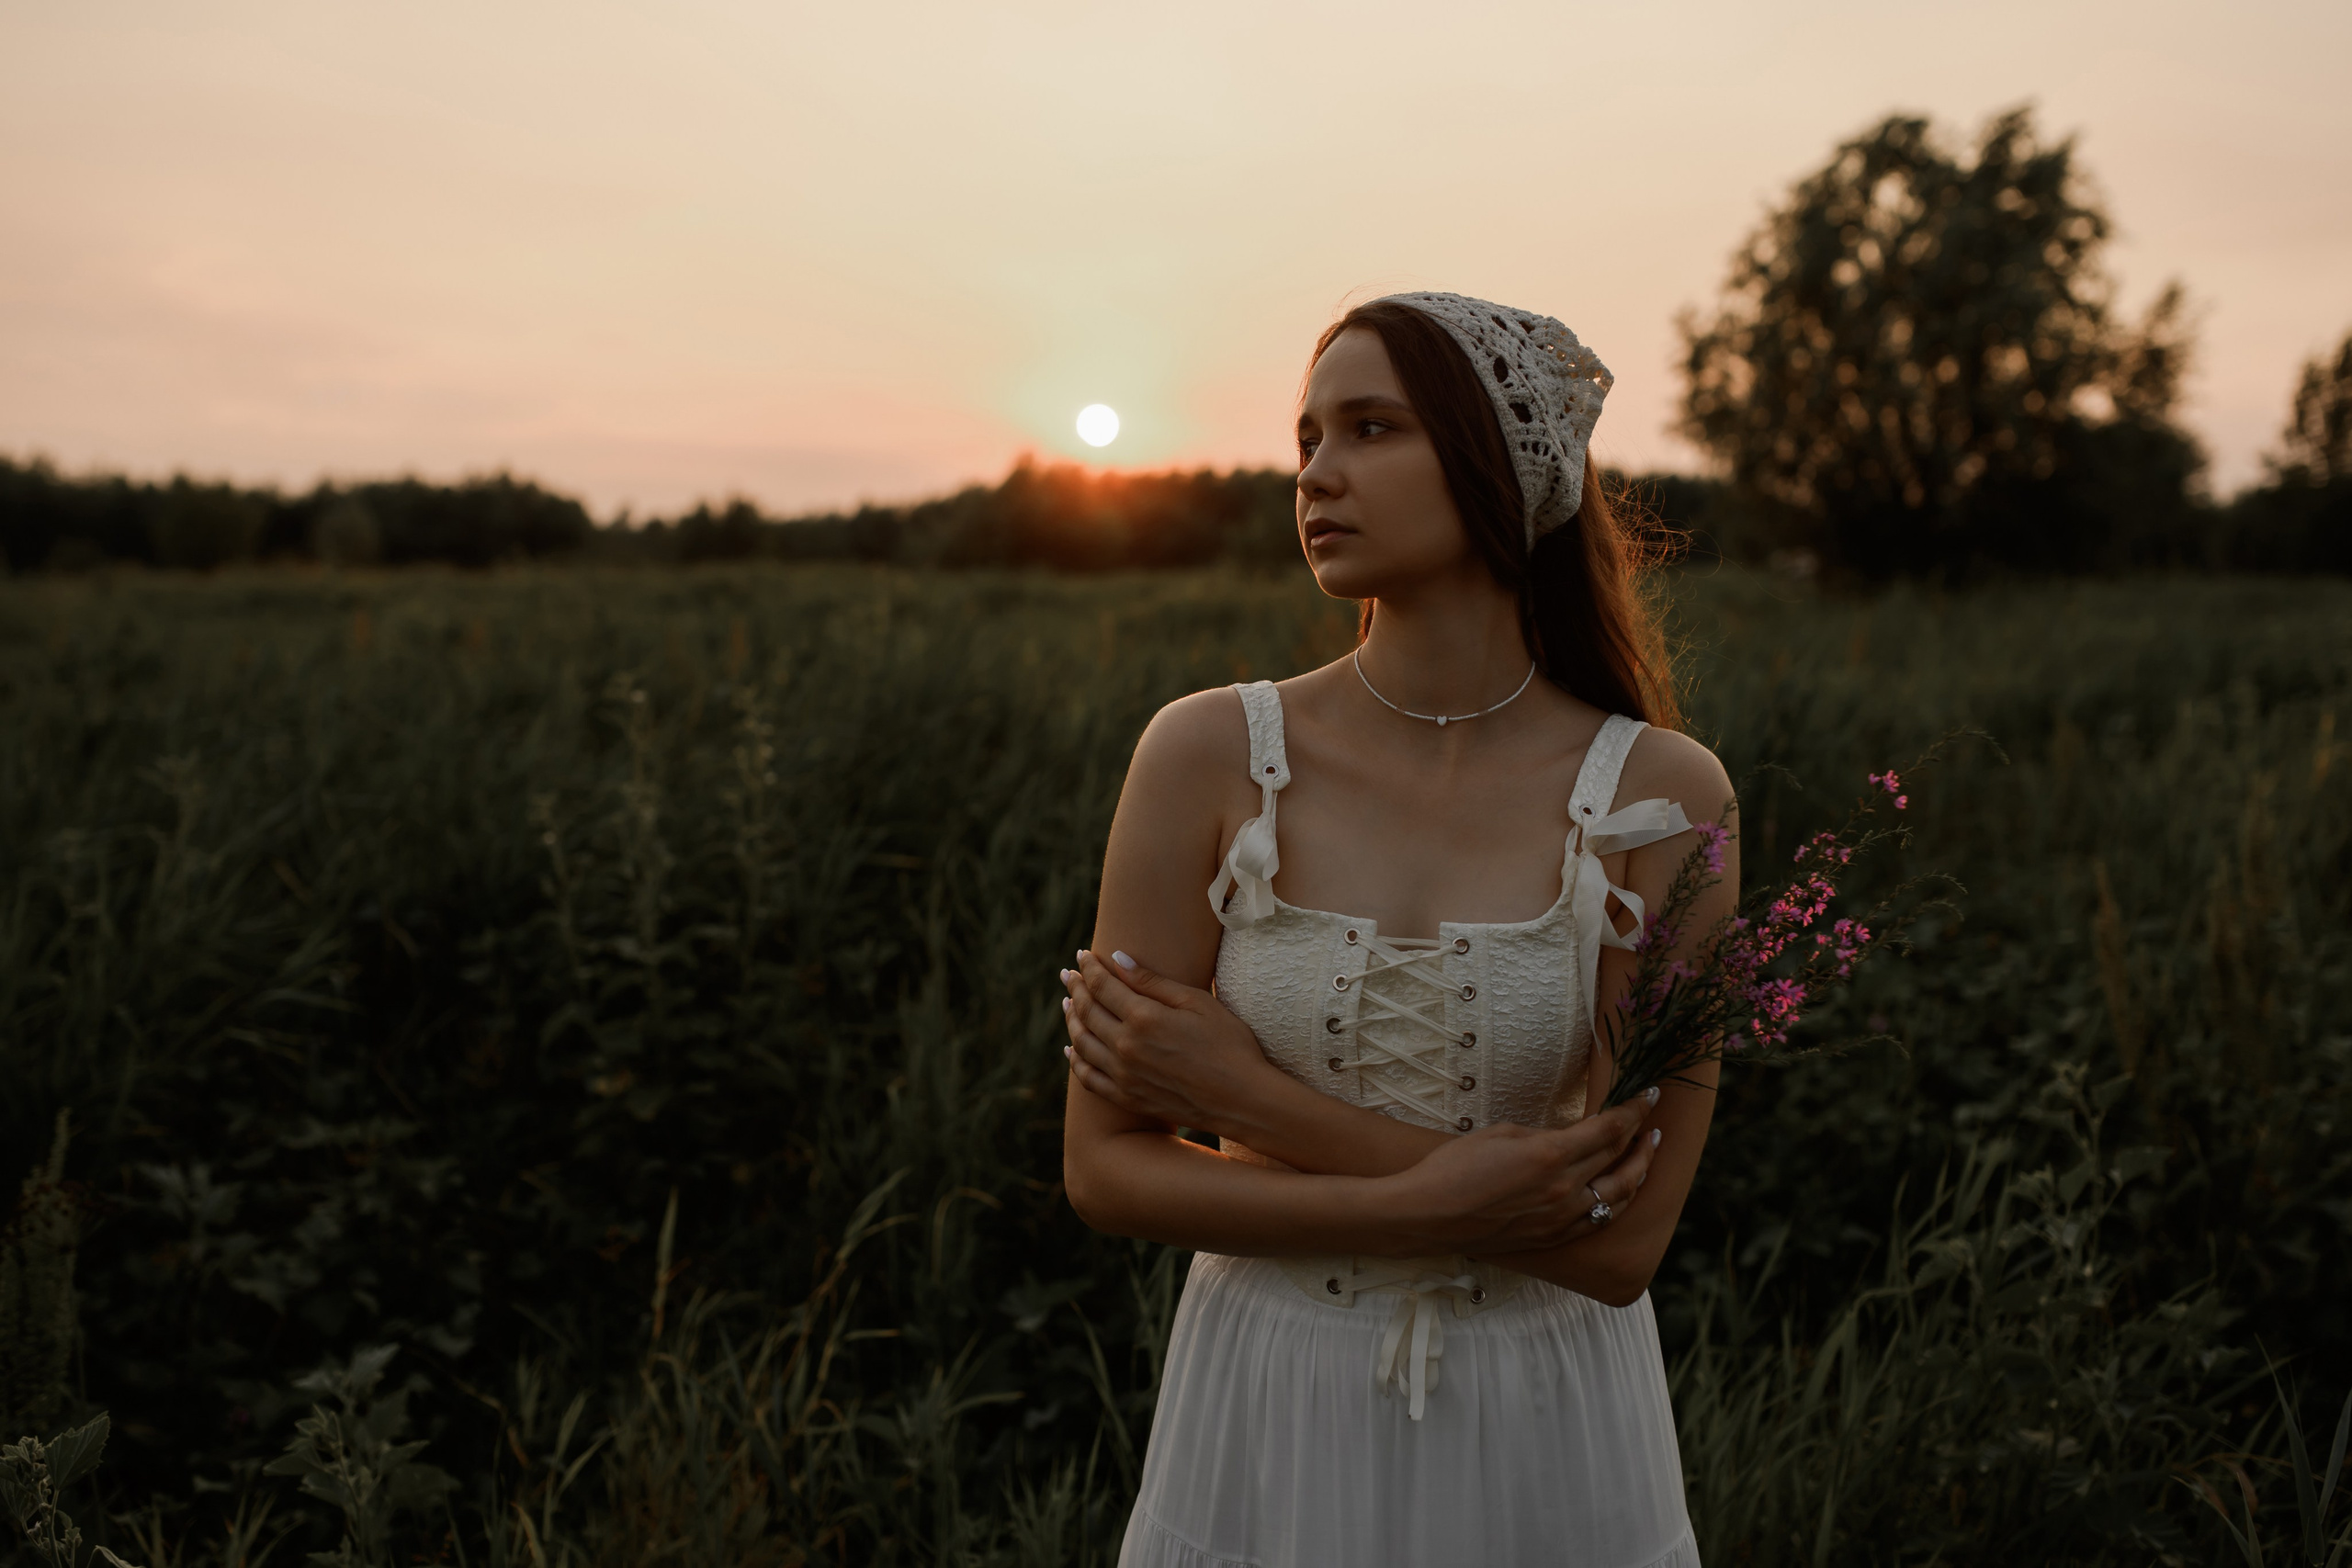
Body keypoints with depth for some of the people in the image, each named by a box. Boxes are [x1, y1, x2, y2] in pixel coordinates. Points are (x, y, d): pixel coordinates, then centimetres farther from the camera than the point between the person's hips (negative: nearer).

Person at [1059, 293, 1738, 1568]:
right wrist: (1429, 1204, -19)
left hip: (1544, 1444, 0)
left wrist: (1250, 1098, -17)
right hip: (1269, 1429, 1)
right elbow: (1105, 1170, -9)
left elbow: (1621, 1241, -15)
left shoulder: (1662, 795, -12)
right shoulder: (1207, 756, -11)